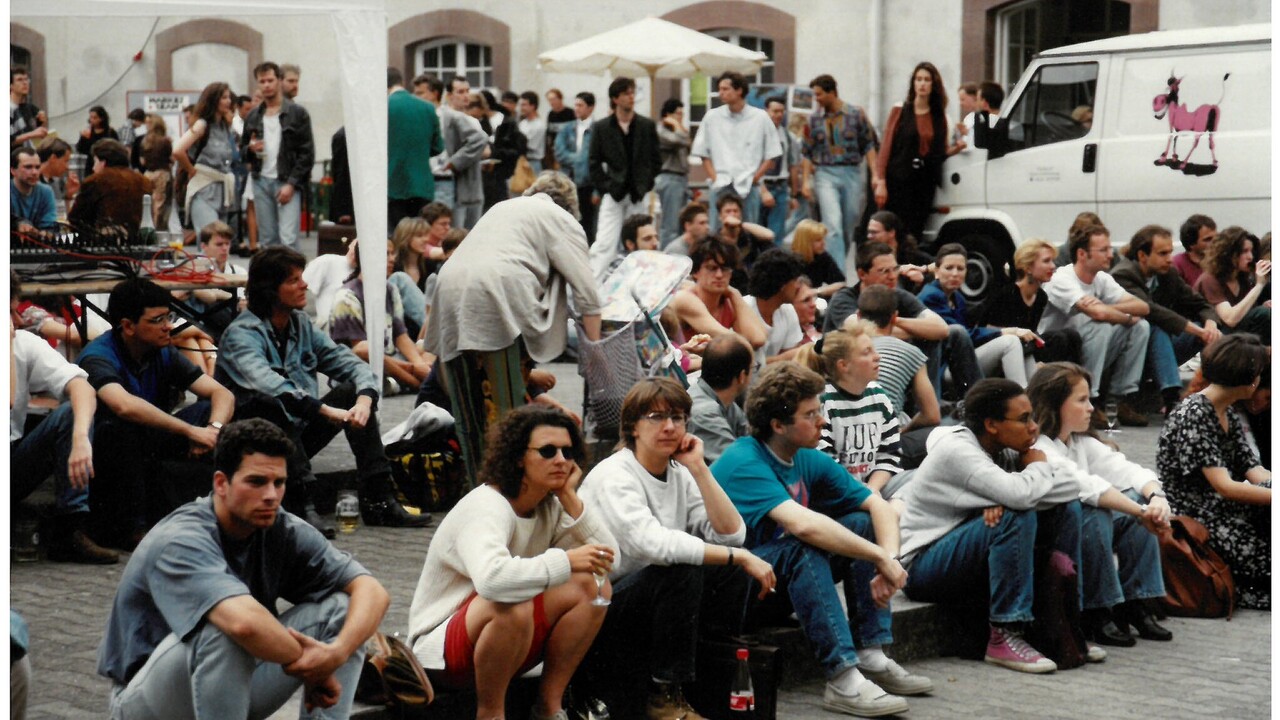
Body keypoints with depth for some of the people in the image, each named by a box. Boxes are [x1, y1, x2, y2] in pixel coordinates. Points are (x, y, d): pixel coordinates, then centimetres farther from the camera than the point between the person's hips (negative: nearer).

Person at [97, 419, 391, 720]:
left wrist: (337, 652, -31)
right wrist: (305, 662, -28)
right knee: (225, 627, -37)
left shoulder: (284, 532, -8)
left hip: (232, 686, 6)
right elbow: (245, 622, -45)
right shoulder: (180, 541, -27)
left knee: (340, 607, -9)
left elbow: (372, 591, -12)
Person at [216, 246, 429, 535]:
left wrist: (364, 400, -16)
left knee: (353, 390, -4)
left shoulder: (301, 325, 10)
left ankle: (378, 500, -14)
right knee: (270, 405, -35)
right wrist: (325, 411, -40)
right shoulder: (241, 334, -14)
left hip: (298, 434, 7)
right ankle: (303, 505, -42)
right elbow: (265, 383, -34)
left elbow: (349, 363, 6)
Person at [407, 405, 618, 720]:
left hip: (510, 643, 8)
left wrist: (570, 499, -16)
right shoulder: (485, 506, -24)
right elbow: (491, 579, -44)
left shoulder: (550, 505, 0)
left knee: (591, 586, -10)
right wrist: (565, 561, -35)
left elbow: (609, 558, -9)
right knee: (513, 605, -37)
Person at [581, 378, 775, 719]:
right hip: (599, 614, -7)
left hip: (651, 606, 7)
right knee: (683, 572, -29)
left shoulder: (680, 474, 6)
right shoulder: (613, 476, -17)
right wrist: (739, 557, -31)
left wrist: (699, 469, -11)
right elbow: (653, 543, -33)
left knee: (733, 572, -9)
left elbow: (731, 535, -4)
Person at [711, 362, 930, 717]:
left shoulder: (810, 461, 2)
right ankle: (842, 680, -37)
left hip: (786, 579, 8)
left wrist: (890, 560, -22)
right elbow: (802, 524, -37)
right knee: (804, 548, -33)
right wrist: (882, 558, -32)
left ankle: (871, 655, -12)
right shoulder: (743, 462, -23)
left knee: (862, 523, -4)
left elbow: (880, 506, -2)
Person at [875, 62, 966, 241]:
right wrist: (881, 182, -9)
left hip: (926, 184, 3)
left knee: (915, 234, 0)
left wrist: (957, 148, -4)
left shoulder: (940, 117, 12)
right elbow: (886, 147, -1)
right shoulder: (900, 111, 3)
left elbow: (941, 152, 18)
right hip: (899, 182, -3)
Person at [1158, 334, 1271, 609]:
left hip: (1220, 506, 9)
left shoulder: (1229, 413, 12)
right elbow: (1225, 486, -23)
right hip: (1193, 517, -9)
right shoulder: (1193, 415, -17)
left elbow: (1253, 471, 4)